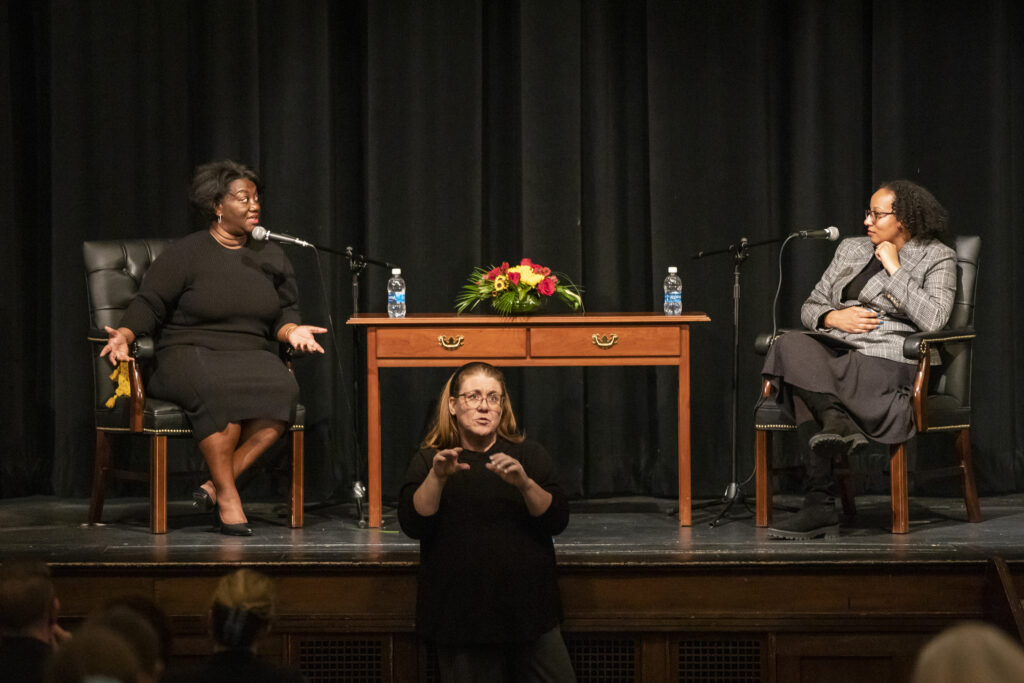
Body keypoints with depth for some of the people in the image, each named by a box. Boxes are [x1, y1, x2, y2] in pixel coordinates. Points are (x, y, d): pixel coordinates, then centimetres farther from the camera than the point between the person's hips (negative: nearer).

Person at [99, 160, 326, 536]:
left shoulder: (271, 257, 18)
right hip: (189, 354, -4)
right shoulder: (185, 254, 3)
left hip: (249, 357, 4)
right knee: (221, 391, -40)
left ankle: (215, 485, -30)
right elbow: (149, 304, 0)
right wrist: (124, 335, -19)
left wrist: (293, 331, -1)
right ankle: (227, 496, -32)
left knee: (282, 388, -32)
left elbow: (284, 312, 23)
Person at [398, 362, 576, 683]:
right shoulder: (428, 461, 5)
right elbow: (413, 524, -9)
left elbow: (557, 520, -3)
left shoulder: (528, 454, 9)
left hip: (529, 614, 1)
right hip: (461, 617, -1)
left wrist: (524, 483, -20)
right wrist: (437, 477, -23)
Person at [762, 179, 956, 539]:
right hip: (834, 352, 5)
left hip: (885, 362, -5)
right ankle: (838, 423, -45)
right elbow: (810, 307, 23)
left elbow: (932, 320, -10)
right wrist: (833, 318, 0)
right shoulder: (851, 249, 23)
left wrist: (894, 269, -6)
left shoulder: (936, 257, 7)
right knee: (792, 345, -32)